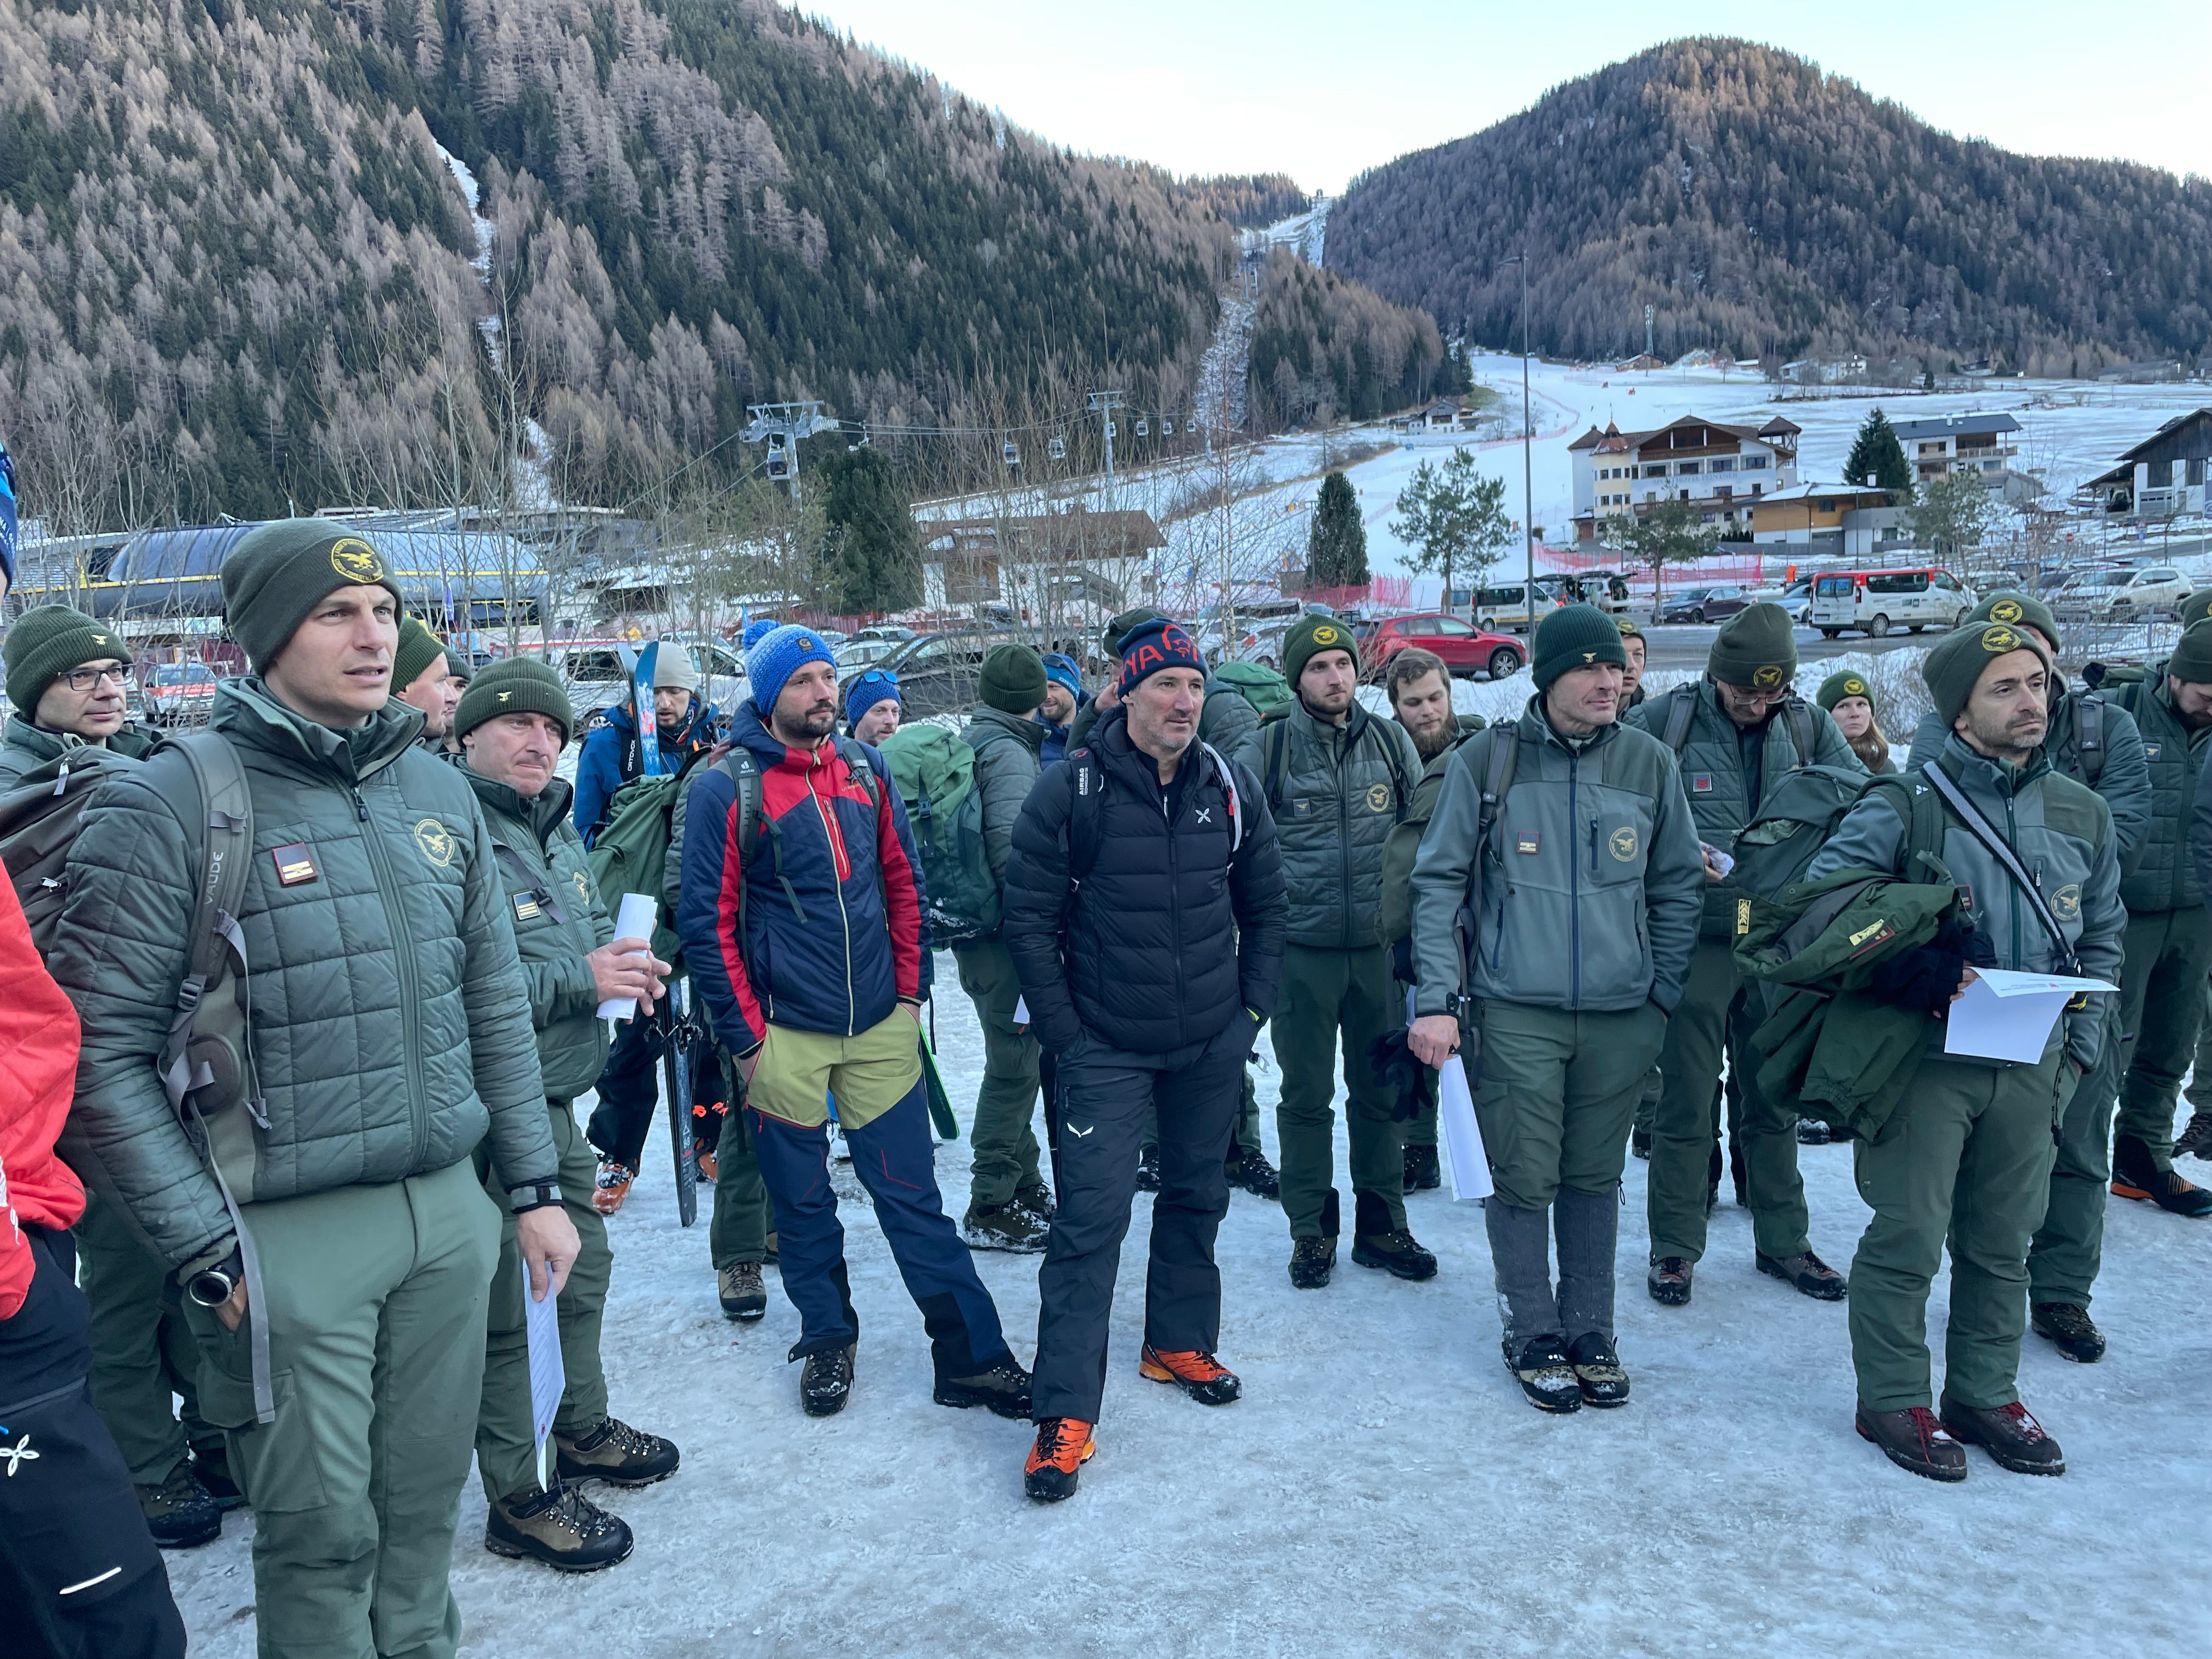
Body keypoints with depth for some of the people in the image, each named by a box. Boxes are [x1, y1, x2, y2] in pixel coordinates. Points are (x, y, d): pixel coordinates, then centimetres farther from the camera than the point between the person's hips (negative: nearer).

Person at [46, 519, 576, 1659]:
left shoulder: (438, 793, 7)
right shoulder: (170, 806, -10)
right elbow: (101, 1050, -11)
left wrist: (532, 1188, 11)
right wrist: (206, 1247, -12)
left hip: (449, 1212, 5)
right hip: (287, 1238, -4)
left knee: (424, 1503, 16)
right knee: (322, 1531, 7)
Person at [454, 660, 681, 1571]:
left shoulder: (555, 827, 11)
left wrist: (623, 962, 2)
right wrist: (580, 979, -23)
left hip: (558, 1101, 10)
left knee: (583, 1267, 23)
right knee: (507, 1306, 3)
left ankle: (583, 1429, 44)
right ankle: (517, 1499, 19)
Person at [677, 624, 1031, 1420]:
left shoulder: (865, 768, 5)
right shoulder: (725, 788, -8)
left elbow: (902, 884, 12)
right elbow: (707, 921, -8)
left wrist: (910, 993, 7)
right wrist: (746, 1038, -8)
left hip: (880, 1026, 3)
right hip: (784, 1034, -3)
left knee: (912, 1194, 6)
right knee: (802, 1203, 12)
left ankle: (971, 1356, 13)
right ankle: (828, 1337, 33)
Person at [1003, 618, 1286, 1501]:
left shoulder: (1231, 787, -1)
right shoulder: (1071, 789, -14)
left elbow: (1265, 904, 9)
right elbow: (1028, 914, -9)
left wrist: (1254, 1006, 4)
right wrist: (1064, 1028, -10)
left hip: (1210, 1046, 4)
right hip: (1107, 1051, -4)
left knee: (1197, 1197, 18)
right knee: (1090, 1220, -5)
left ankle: (1179, 1343, 39)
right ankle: (1066, 1414, 3)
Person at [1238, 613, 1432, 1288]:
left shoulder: (1391, 742, 5)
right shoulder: (1266, 749, -4)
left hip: (1380, 946, 3)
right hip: (1301, 949, -2)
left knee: (1380, 1091, 12)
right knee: (1306, 1095, 7)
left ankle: (1381, 1224, 26)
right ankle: (1311, 1229, 21)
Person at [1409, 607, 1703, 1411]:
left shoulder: (1649, 762, 3)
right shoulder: (1488, 759, -3)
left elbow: (1679, 888, 12)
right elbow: (1438, 882, -1)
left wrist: (1663, 996, 8)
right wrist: (1439, 999, -7)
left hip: (1621, 1015, 3)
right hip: (1517, 1012, -2)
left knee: (1596, 1178, 13)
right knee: (1524, 1179, 2)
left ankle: (1590, 1331, 28)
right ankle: (1534, 1335, 20)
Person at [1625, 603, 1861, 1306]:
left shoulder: (1809, 726, 5)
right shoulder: (1663, 720, -6)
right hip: (1695, 939, -3)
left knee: (1774, 1098, 15)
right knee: (1686, 1102, 3)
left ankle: (1783, 1240, 30)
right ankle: (1674, 1247, 18)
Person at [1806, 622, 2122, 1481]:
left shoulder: (2083, 815, 7)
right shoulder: (1904, 806, -11)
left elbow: (2101, 940, 17)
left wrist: (2079, 1047, 9)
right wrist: (1912, 964, -23)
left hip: (2031, 1070, 5)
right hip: (1924, 1062, -5)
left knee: (2003, 1246, 16)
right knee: (1907, 1240, 2)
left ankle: (1986, 1395, 32)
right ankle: (1894, 1401, 19)